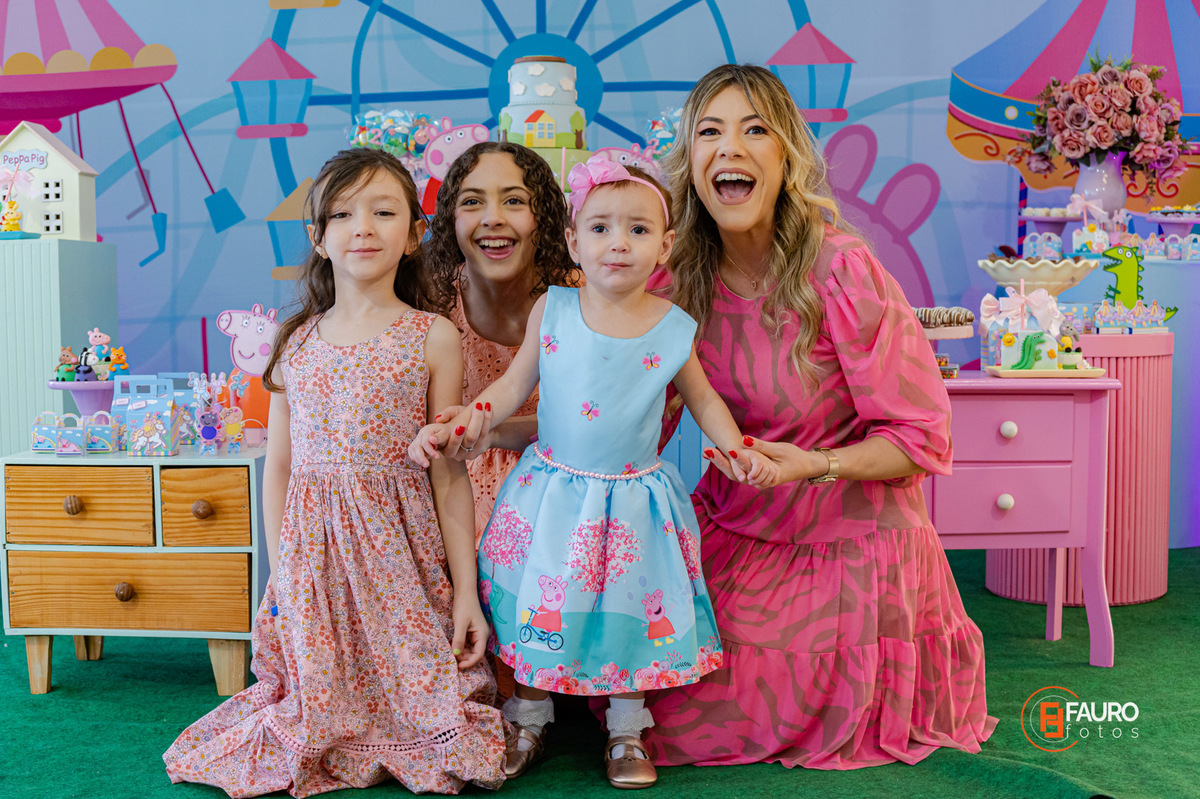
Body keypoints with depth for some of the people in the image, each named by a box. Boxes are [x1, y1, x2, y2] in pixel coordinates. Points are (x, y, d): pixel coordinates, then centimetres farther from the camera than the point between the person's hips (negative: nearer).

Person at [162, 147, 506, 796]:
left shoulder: (433, 337, -4)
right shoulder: (296, 339, 6)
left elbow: (448, 472, -3)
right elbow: (278, 465, 9)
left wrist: (466, 590, -4)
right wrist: (278, 575, 5)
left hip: (400, 545, -2)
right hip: (312, 548, 3)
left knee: (408, 687, 1)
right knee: (317, 696, 7)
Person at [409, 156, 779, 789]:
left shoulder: (673, 328, -5)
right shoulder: (551, 310, -6)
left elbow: (702, 398, 9)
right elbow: (513, 386, 0)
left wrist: (738, 450, -5)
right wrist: (455, 427, -12)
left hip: (632, 499, 0)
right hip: (552, 492, 0)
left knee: (630, 617, 9)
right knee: (537, 609, 9)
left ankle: (626, 734, 31)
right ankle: (525, 722, 31)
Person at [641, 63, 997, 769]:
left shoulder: (841, 271, -23)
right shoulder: (683, 276, -7)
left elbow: (924, 439, -17)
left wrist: (814, 464, -33)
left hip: (847, 545, -4)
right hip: (731, 525, 5)